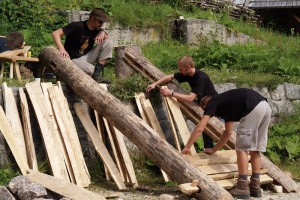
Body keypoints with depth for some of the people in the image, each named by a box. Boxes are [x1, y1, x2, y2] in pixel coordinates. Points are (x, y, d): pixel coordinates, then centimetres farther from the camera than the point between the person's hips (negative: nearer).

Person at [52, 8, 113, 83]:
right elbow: (55, 33, -23)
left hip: (87, 57, 7)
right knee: (92, 71, -36)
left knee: (108, 43, -11)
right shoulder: (77, 26, -19)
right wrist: (62, 49, -39)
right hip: (74, 59, -7)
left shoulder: (97, 30, 2)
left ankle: (97, 73, -15)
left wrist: (102, 33, -17)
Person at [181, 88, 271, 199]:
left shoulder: (212, 103, 14)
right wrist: (213, 150, 50)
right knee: (254, 149, 14)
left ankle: (243, 188, 2)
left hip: (253, 108, -8)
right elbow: (228, 132, 43)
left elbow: (199, 128, 5)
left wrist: (187, 147, 13)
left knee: (242, 148, 1)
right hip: (265, 106, 8)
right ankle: (255, 187, 16)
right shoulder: (225, 105, 36)